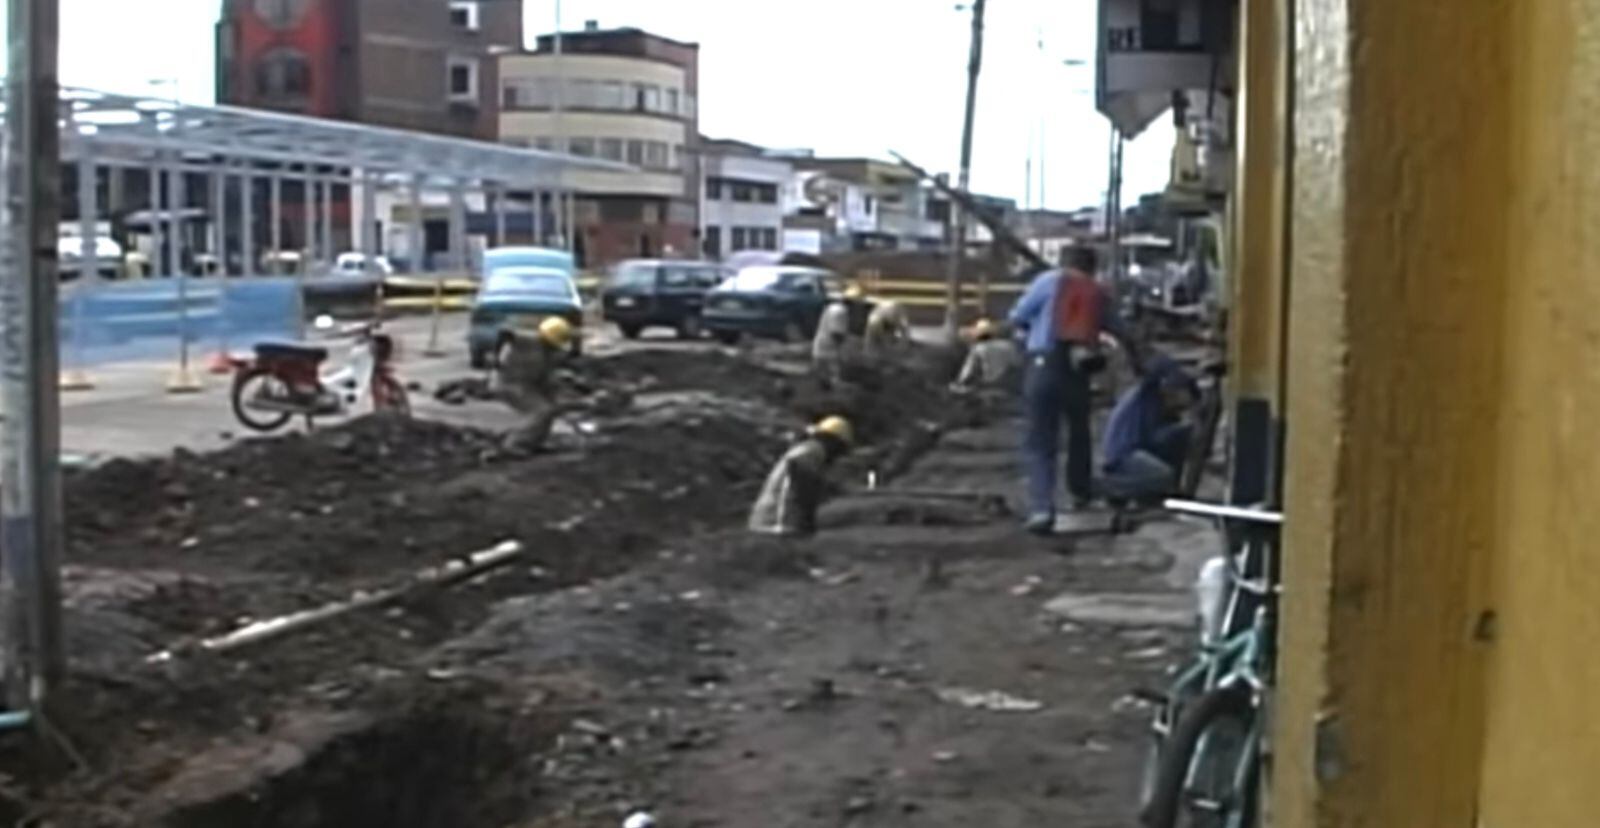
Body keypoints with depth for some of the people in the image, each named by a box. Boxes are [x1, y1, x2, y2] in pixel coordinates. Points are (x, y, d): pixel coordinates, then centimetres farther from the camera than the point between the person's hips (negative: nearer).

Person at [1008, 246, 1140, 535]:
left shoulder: (1050, 280, 5)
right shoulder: (1100, 294, 16)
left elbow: (1017, 317, 2)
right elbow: (1122, 333, 27)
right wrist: (1136, 359, 46)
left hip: (1044, 365, -3)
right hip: (1077, 369, 3)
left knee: (1040, 441, -3)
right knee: (1079, 431, 27)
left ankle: (1041, 508, -17)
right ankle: (1081, 492, 40)